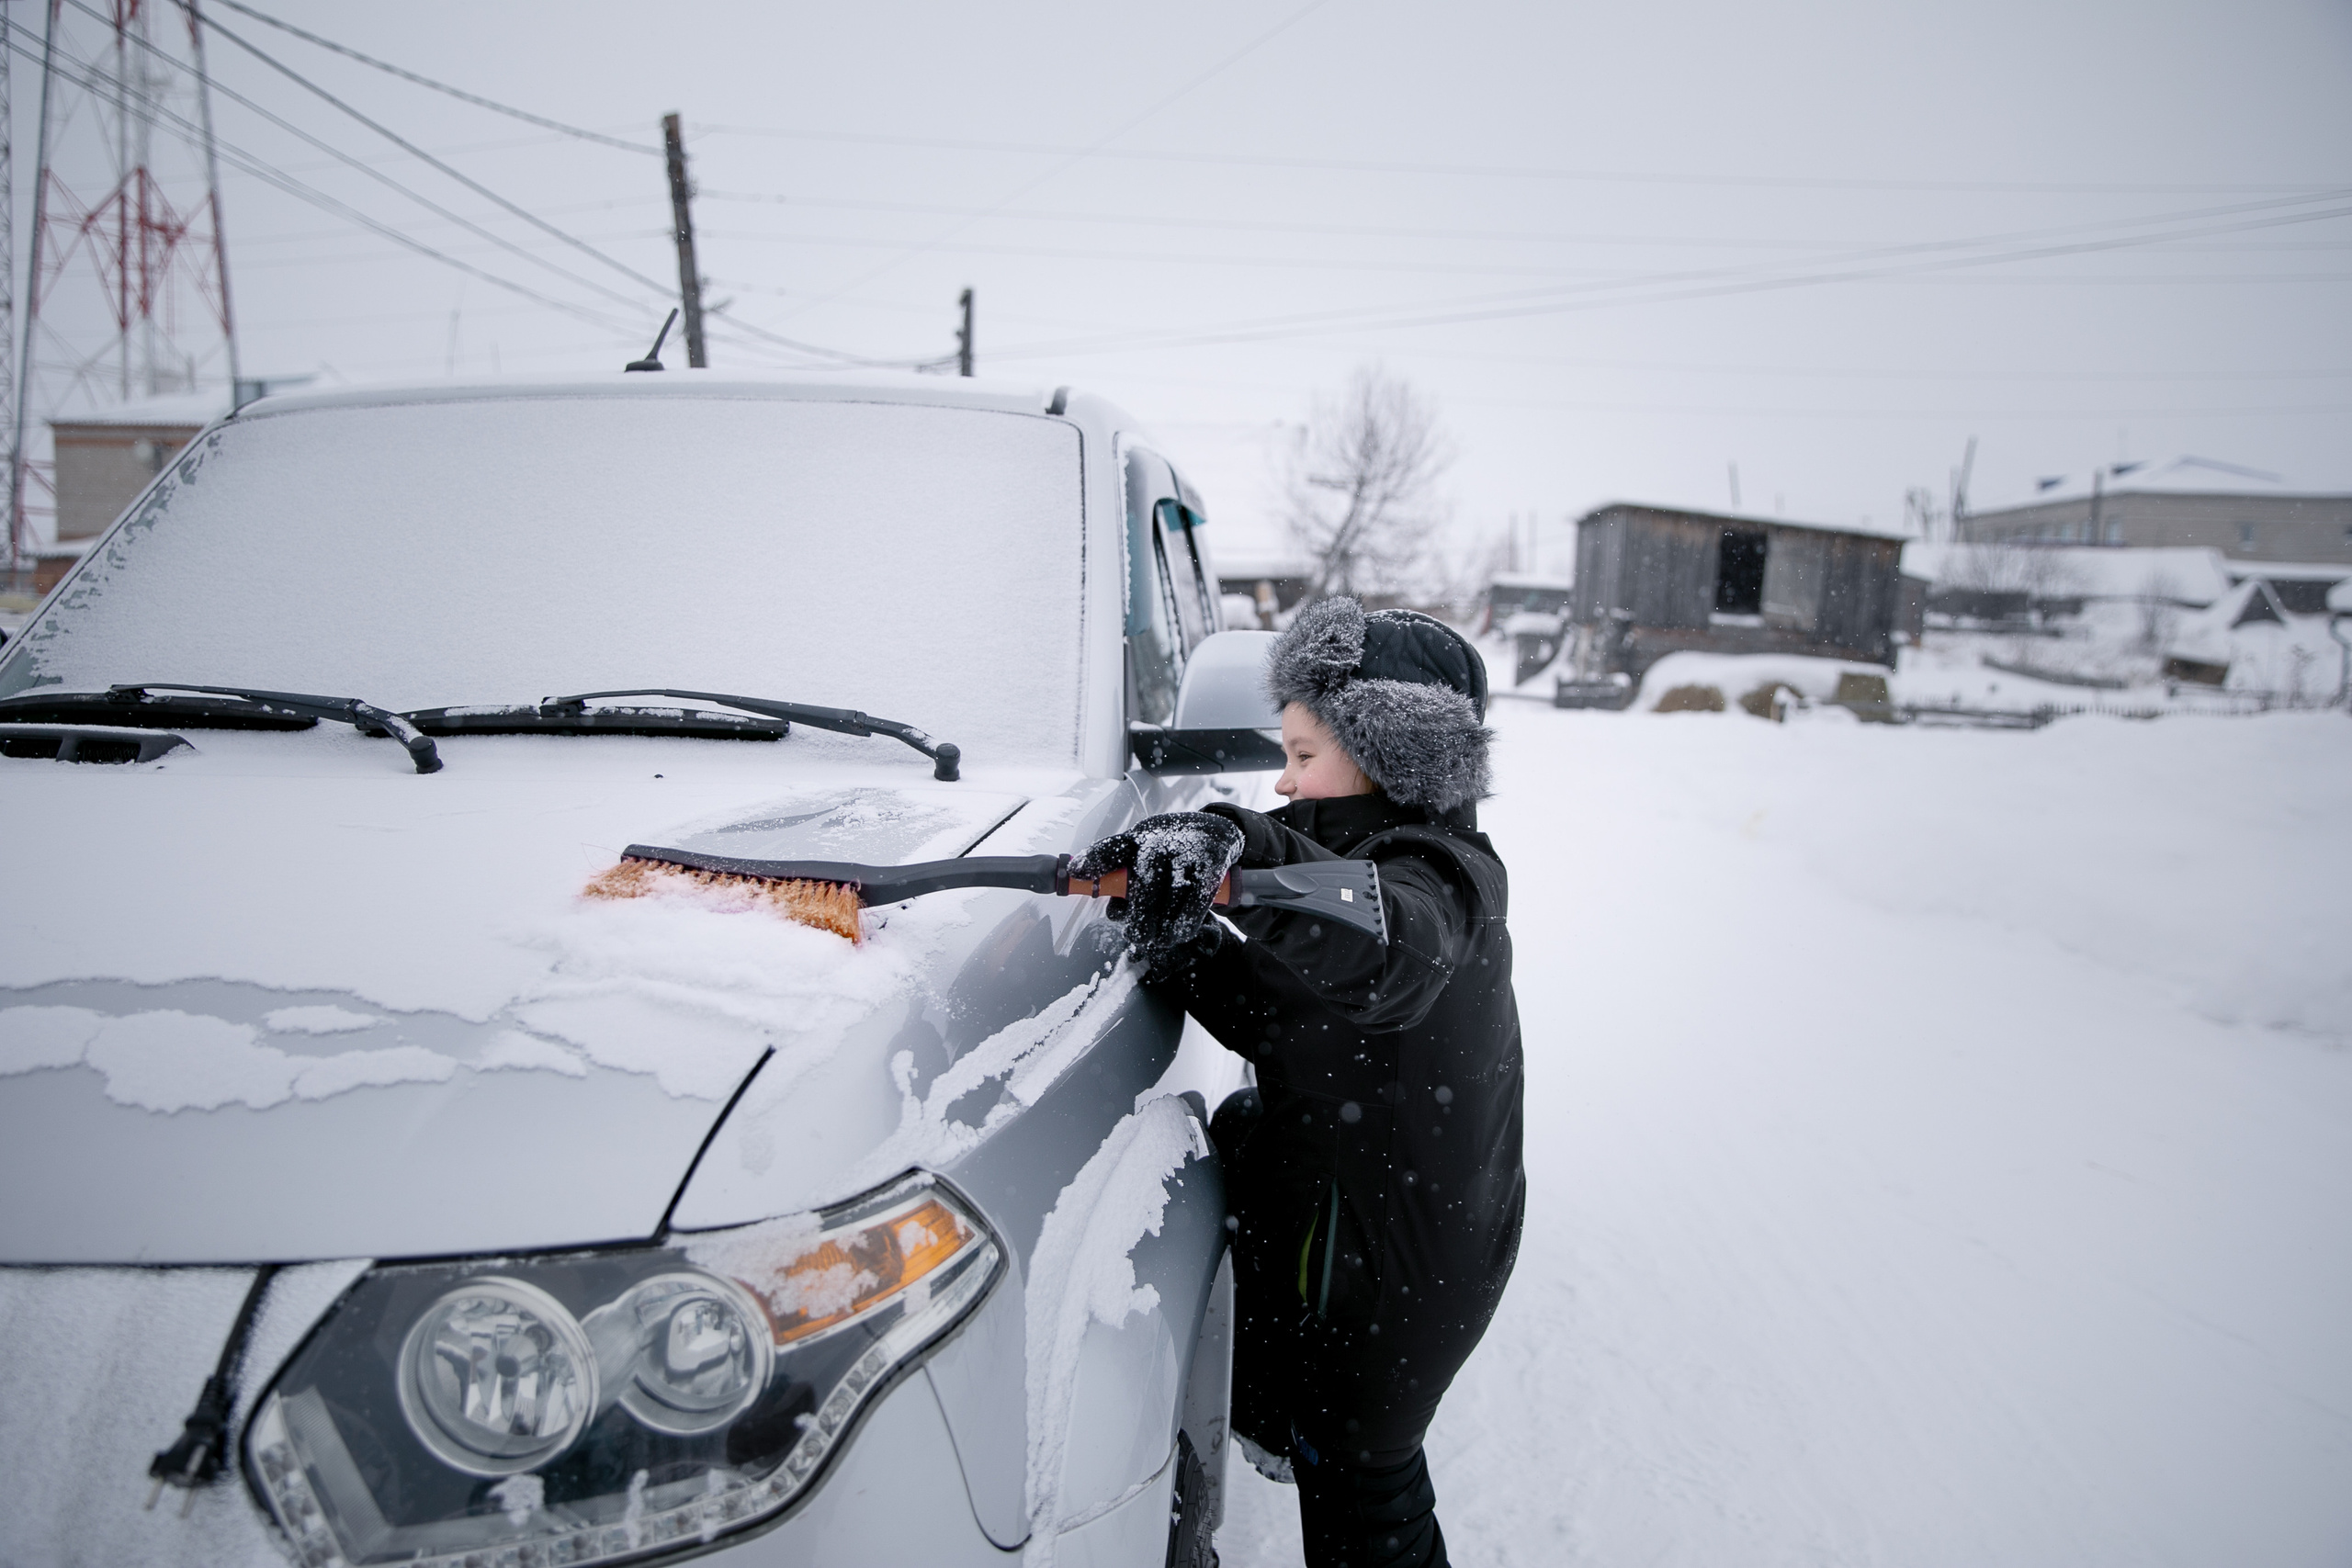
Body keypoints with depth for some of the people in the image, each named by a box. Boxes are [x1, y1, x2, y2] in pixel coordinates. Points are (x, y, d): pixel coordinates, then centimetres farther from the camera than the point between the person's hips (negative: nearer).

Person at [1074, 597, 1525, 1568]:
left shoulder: (1436, 878, -26)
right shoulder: (1373, 855, 5)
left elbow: (1377, 955, -53)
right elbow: (1283, 1017, 0)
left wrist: (1248, 848, -62)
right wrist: (1181, 952, -16)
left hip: (1397, 1260, -8)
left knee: (1356, 1488, 10)